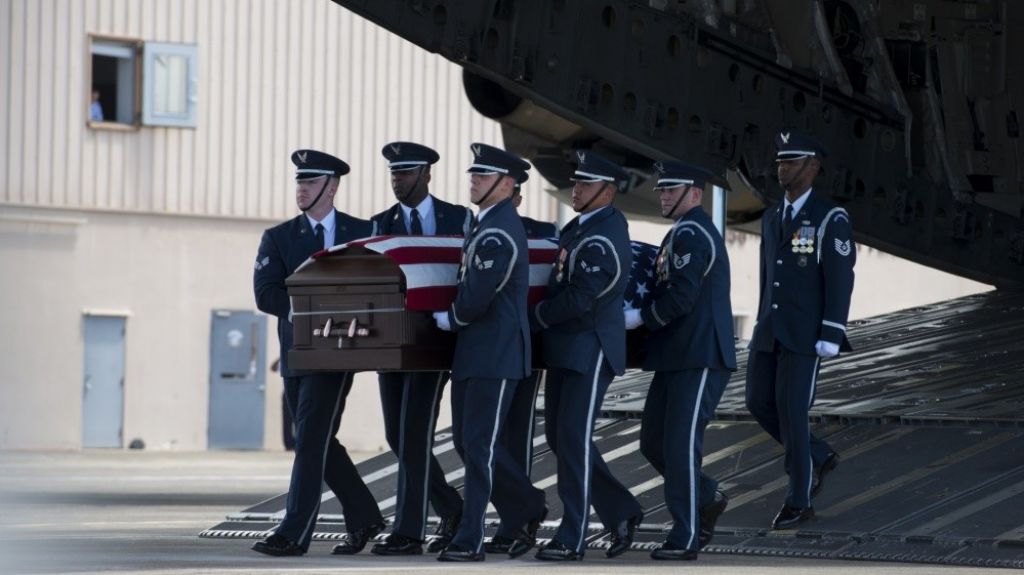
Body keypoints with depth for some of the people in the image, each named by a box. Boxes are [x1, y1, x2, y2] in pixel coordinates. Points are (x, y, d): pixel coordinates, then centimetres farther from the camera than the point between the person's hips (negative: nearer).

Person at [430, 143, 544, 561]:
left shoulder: (498, 233, -17)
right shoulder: (486, 224, 15)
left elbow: (477, 297, -21)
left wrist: (447, 319, -4)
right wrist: (455, 318, 18)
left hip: (495, 355, -10)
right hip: (472, 352, 10)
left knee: (478, 445, -7)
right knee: (467, 441, 14)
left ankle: (470, 540, -5)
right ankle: (529, 507, 28)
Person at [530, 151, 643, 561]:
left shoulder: (601, 240, -19)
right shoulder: (583, 224, 12)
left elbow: (578, 299, -22)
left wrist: (534, 319, -10)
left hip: (589, 351, -10)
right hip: (566, 348, 10)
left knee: (574, 440, -8)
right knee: (559, 436, 12)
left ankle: (572, 539, -3)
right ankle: (621, 512, 21)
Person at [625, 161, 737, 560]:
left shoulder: (690, 234, -13)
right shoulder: (680, 234, 19)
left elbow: (681, 299, -20)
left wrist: (638, 318, -8)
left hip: (699, 361, -10)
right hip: (676, 358, 10)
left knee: (681, 444, -8)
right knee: (653, 441, 11)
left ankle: (685, 538, -3)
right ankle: (707, 498, 27)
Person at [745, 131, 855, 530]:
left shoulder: (831, 218, -11)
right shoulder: (772, 218, 12)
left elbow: (840, 279, -15)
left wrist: (831, 338, -19)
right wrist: (762, 329, 19)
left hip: (807, 333, -7)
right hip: (770, 332, 7)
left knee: (791, 411, -9)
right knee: (759, 404, 4)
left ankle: (798, 501, 2)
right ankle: (817, 457, 27)